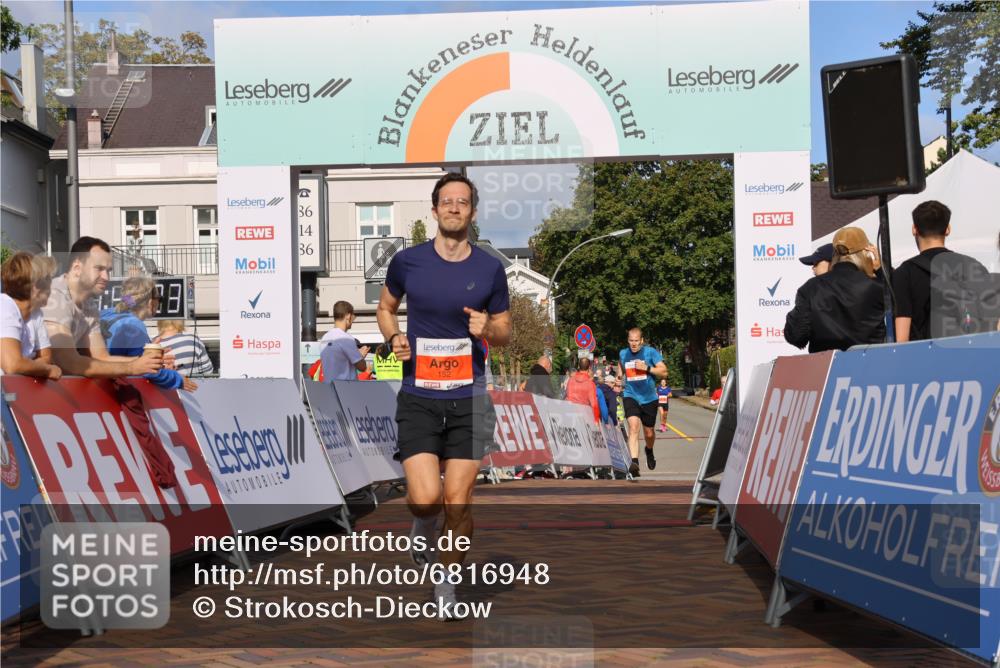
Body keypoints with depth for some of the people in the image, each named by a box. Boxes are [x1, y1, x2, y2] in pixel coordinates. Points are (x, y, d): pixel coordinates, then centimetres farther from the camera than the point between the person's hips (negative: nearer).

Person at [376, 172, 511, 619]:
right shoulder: (407, 262, 0)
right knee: (425, 498, -12)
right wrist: (393, 337, -3)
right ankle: (422, 530, 25)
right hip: (418, 398, -1)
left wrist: (488, 328, -12)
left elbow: (505, 333, 12)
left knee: (458, 501, 2)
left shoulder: (490, 268, 2)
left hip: (468, 398, 1)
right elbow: (385, 306, 18)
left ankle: (447, 584, 22)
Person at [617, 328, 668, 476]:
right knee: (633, 426, -24)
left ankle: (649, 451, 49)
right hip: (631, 396, 0)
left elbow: (664, 372, -10)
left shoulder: (651, 352, -6)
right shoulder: (623, 354, 4)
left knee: (649, 433, 14)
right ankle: (634, 462, -33)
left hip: (649, 398, 0)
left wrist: (647, 368, -21)